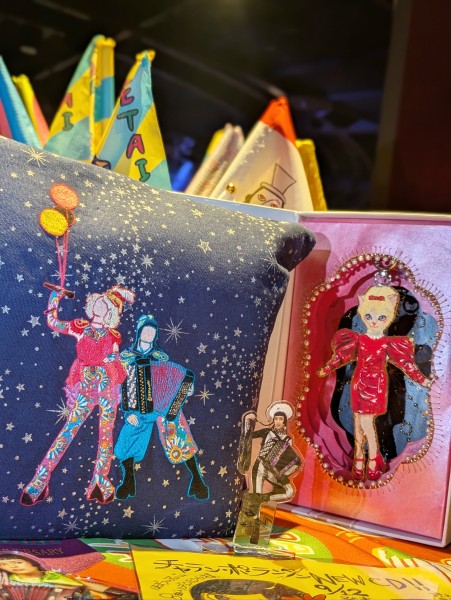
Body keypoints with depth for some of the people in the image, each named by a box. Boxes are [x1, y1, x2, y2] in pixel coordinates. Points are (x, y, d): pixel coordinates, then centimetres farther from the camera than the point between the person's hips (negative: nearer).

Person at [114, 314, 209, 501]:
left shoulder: (160, 357, -3)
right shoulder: (126, 357, 1)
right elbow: (124, 387, 2)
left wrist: (187, 384, -16)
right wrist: (129, 412, -3)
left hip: (164, 409, -1)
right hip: (139, 413, 1)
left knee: (181, 443, -6)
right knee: (124, 448, -1)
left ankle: (197, 481, 8)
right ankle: (128, 482, 23)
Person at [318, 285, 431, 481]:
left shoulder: (388, 343, -7)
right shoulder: (358, 339, -2)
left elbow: (405, 362, -3)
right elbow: (341, 355, 7)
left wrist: (421, 379, -4)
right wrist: (326, 369, 9)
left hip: (376, 385, -3)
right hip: (359, 383, 3)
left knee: (366, 420, -8)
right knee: (358, 420, 7)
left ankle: (374, 458, 10)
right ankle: (359, 458, 19)